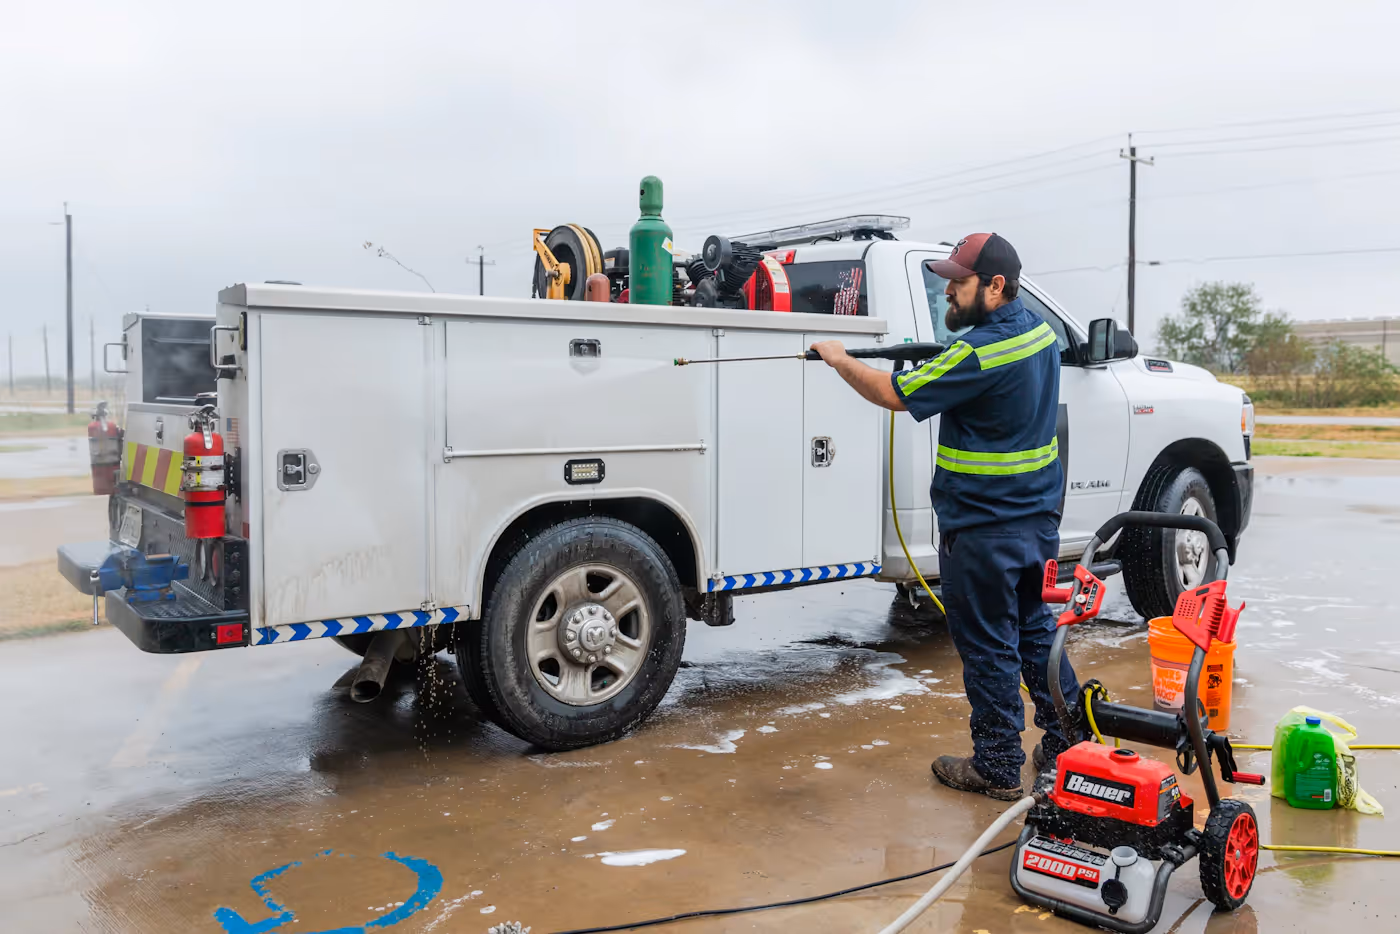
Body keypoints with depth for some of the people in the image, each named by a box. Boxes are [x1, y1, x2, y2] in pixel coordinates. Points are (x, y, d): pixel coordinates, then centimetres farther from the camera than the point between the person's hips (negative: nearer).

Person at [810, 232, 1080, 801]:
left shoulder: (978, 352, -23)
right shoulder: (1039, 330, 5)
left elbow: (896, 395, -16)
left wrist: (839, 360, -2)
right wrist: (943, 359, 9)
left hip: (984, 529, -9)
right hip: (1038, 517, 9)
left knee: (988, 647, 4)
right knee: (1034, 627, 21)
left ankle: (997, 768, 16)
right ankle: (1068, 743, 30)